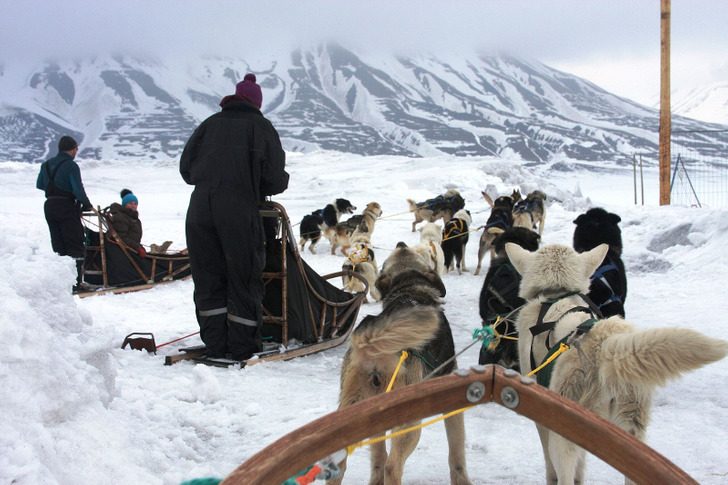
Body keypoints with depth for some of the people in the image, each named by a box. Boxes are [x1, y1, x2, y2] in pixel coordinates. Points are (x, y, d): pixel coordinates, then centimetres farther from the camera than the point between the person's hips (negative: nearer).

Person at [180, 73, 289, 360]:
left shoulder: (210, 124, 13)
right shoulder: (260, 126, 4)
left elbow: (186, 167, 14)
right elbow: (275, 178, -1)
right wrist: (257, 188, 20)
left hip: (200, 209, 3)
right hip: (239, 210, -3)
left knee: (208, 277, 10)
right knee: (243, 277, 5)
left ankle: (214, 344, 13)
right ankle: (241, 346, 7)